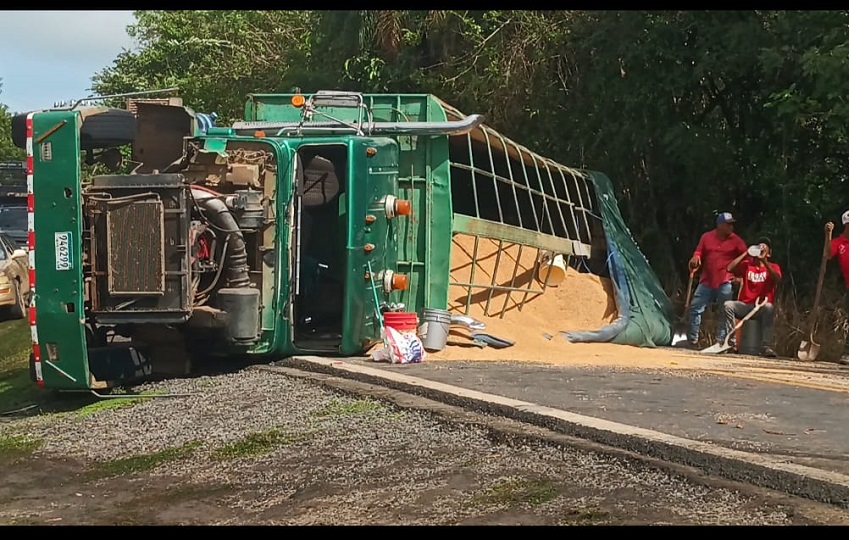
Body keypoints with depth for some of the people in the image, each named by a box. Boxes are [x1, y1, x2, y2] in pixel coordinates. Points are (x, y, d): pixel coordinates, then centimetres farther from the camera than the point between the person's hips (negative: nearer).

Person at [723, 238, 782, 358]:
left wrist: (764, 261, -21)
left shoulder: (773, 267, 8)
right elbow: (729, 268, -4)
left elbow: (777, 279, -15)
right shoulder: (747, 265, 13)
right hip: (745, 306, 2)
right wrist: (746, 253, -2)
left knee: (769, 307, -36)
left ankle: (767, 347, -41)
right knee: (728, 305, -26)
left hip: (762, 308, -2)